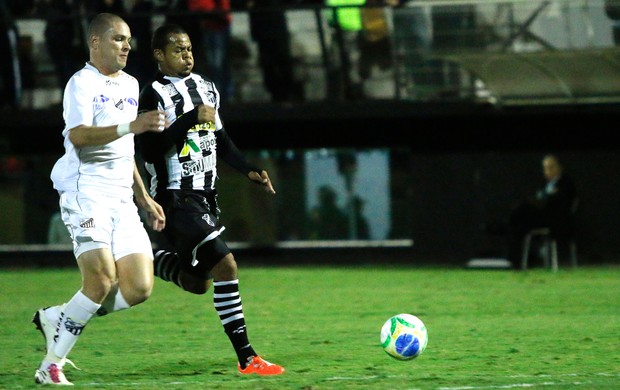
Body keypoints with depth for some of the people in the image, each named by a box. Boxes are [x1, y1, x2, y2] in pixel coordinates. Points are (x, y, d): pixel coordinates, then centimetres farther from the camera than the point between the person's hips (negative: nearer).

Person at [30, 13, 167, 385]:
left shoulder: (130, 85, 20)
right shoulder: (82, 83, -6)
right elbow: (79, 136, -24)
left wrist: (145, 198, 27)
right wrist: (131, 126, -35)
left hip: (122, 197, 8)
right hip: (86, 193, -8)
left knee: (139, 288, -5)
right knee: (101, 281, -20)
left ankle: (57, 318, 13)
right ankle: (51, 365, -7)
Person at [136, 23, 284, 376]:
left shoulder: (206, 88, 13)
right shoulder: (156, 95, -10)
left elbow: (221, 140, 23)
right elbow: (149, 149, -20)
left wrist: (249, 170, 10)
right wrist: (190, 120, -24)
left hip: (205, 196, 8)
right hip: (176, 198, -8)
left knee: (198, 284, 14)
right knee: (226, 265, -19)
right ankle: (246, 358, -15)